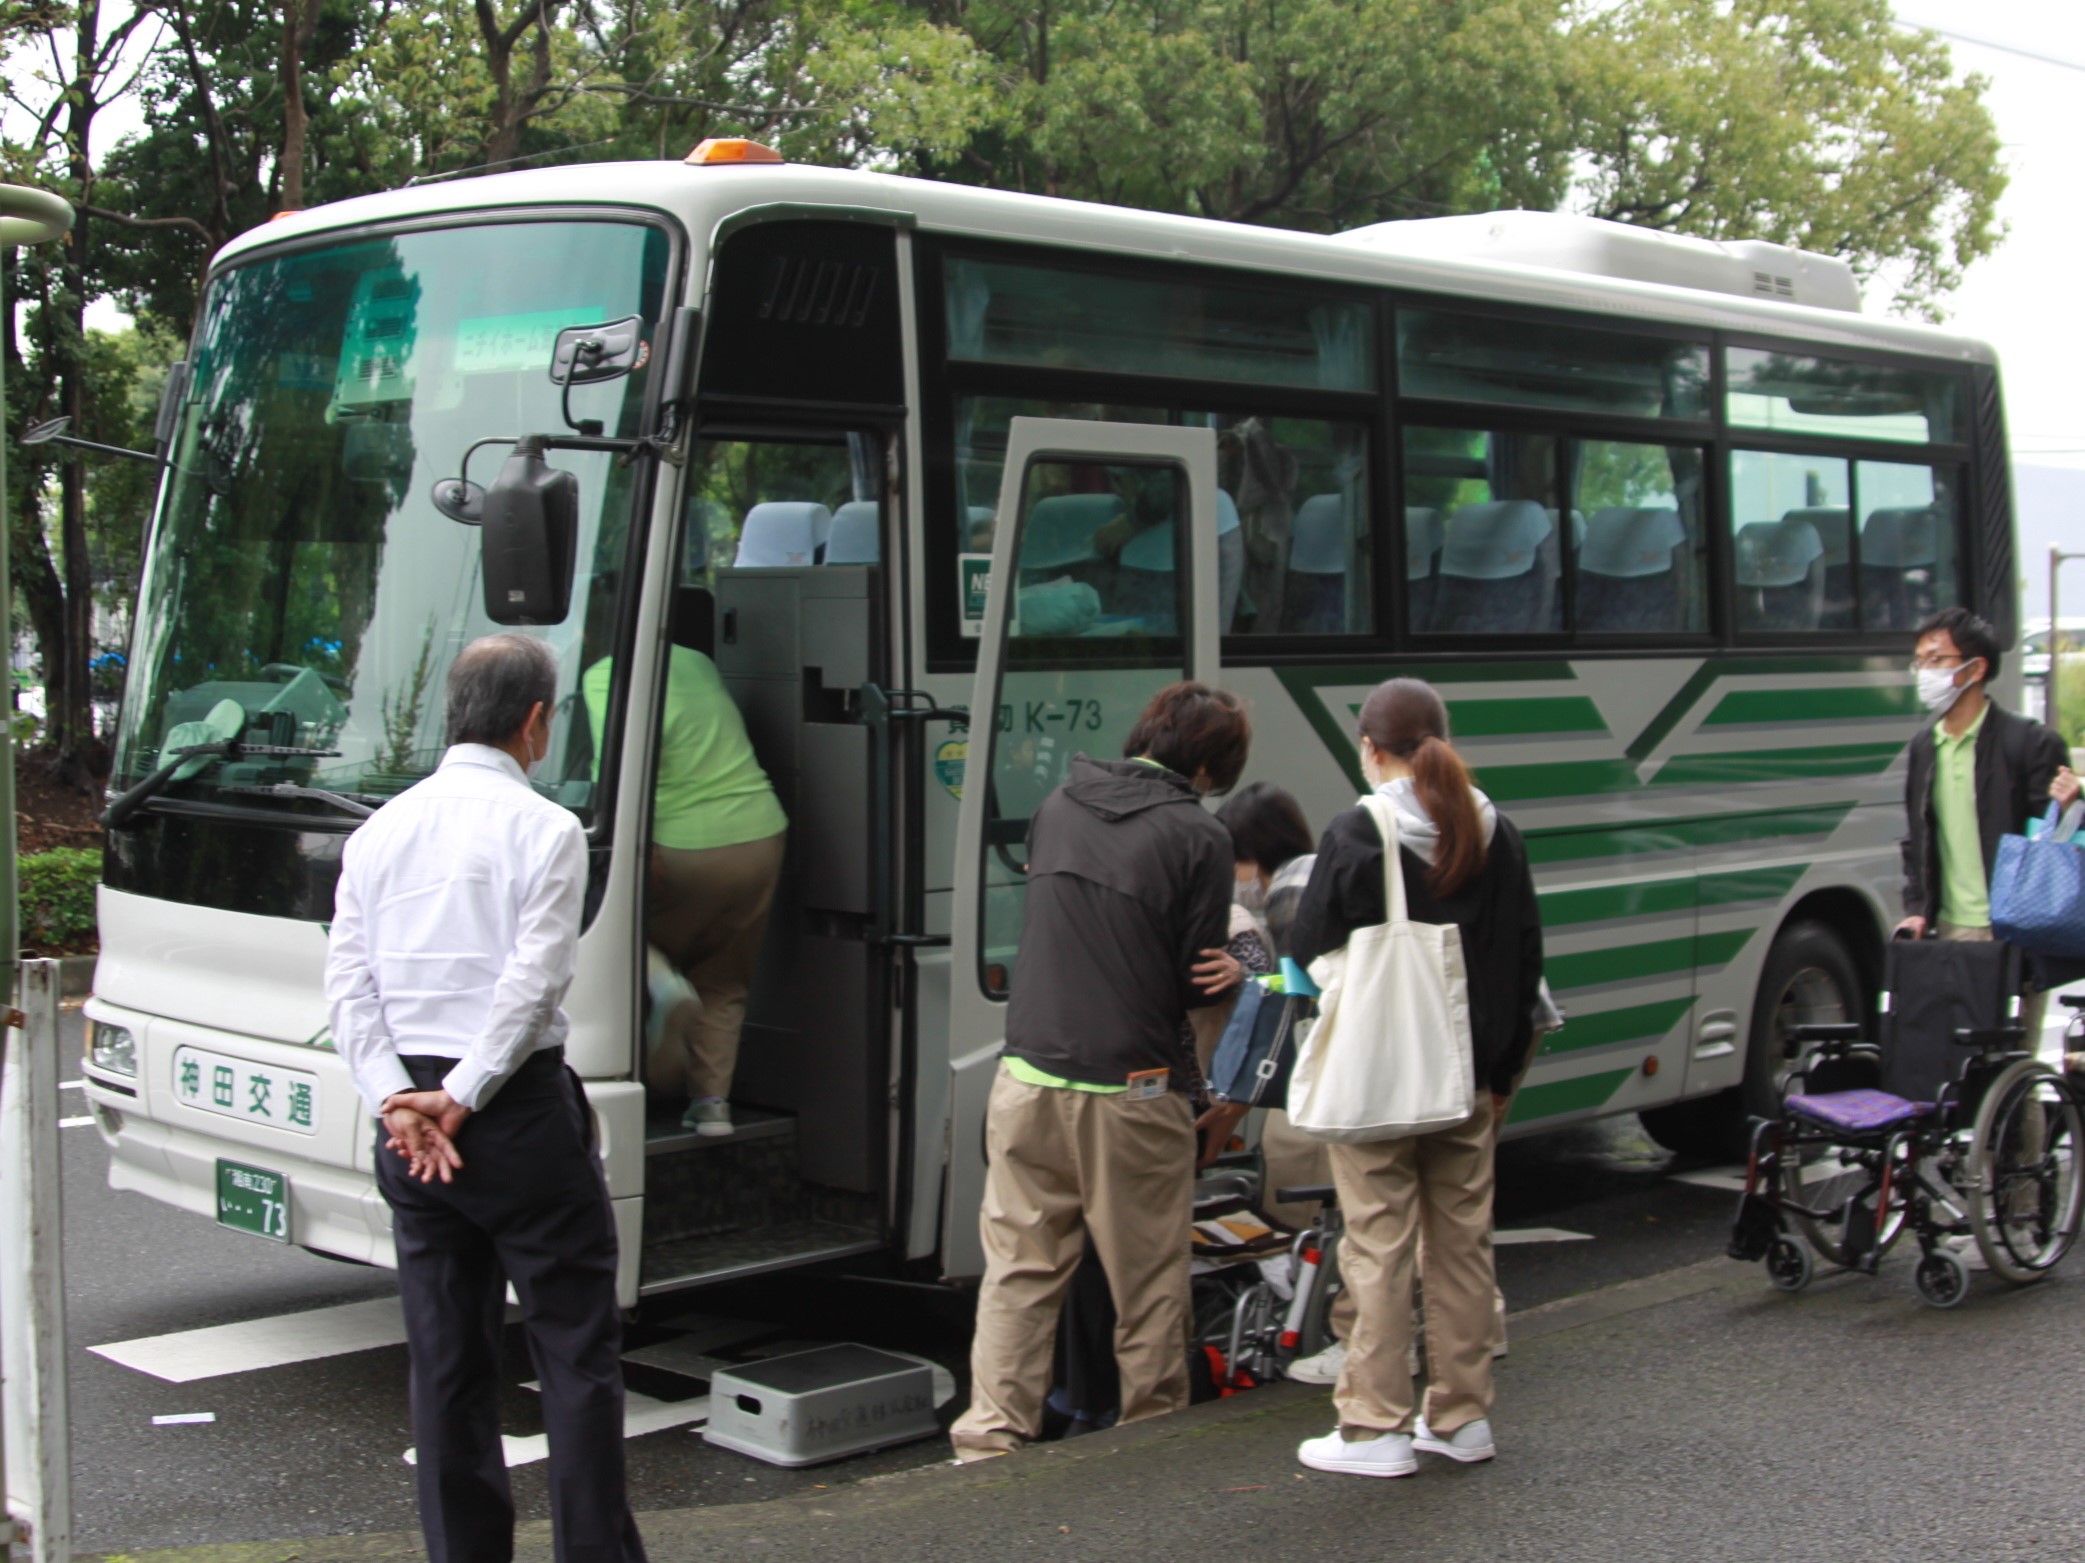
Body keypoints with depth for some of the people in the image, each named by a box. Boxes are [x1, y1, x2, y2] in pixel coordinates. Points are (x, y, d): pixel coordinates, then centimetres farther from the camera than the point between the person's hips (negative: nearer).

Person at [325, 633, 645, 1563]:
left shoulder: (378, 832, 10)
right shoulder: (542, 829, -7)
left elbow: (349, 988, 2)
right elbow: (533, 985, -16)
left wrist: (399, 1103, -5)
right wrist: (462, 1101, -12)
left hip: (408, 1124, 6)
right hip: (521, 1108, -5)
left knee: (445, 1357, 10)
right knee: (576, 1347, 2)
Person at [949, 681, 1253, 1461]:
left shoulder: (1057, 807, 9)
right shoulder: (1198, 836, -8)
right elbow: (1198, 982, -6)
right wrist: (1228, 977, 15)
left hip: (1029, 1077, 4)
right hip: (1130, 1089, -4)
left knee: (1018, 1267, 9)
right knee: (1148, 1281, 9)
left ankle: (992, 1429, 5)